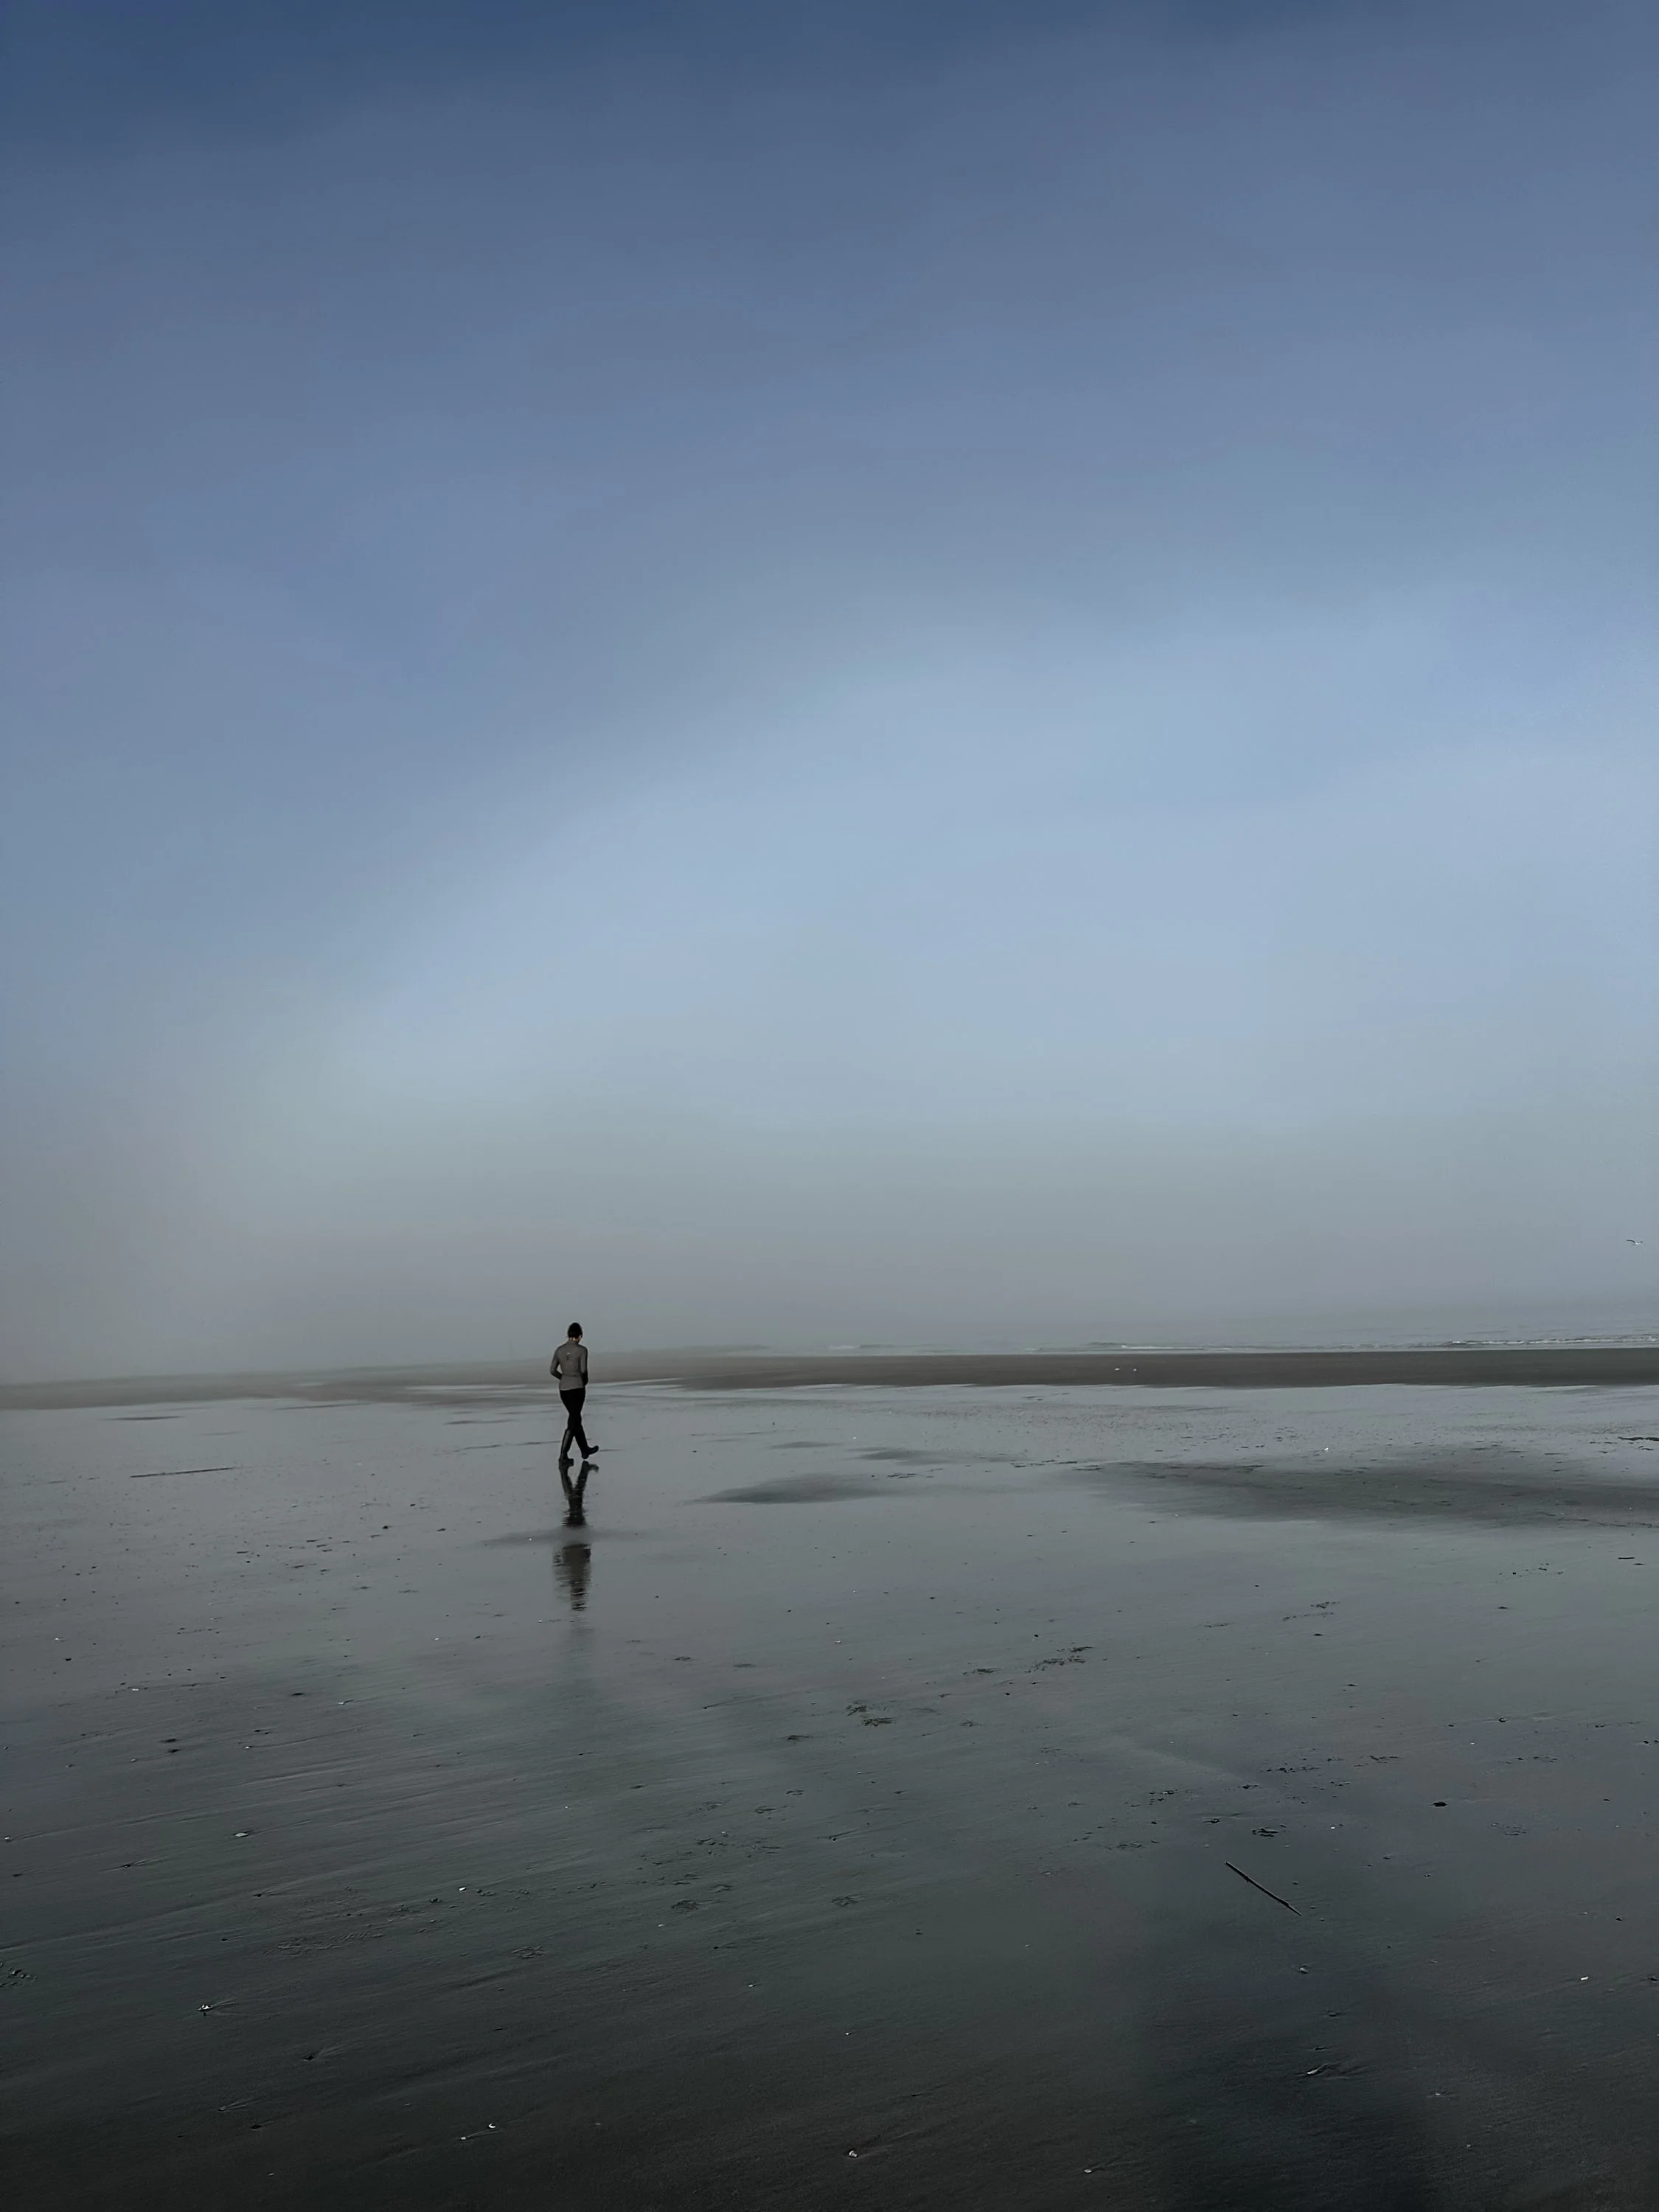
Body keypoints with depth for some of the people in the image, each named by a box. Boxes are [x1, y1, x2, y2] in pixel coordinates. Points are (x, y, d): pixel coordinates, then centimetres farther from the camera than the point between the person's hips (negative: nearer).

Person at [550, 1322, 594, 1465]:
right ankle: (563, 1456, -8)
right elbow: (583, 1370, -16)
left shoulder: (560, 1350, 5)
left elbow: (552, 1370, 5)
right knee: (573, 1422, 0)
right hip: (577, 1388, -6)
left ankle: (585, 1450, 33)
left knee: (576, 1417, 20)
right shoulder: (582, 1350, -10)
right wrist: (585, 1381, 4)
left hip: (563, 1389, 6)